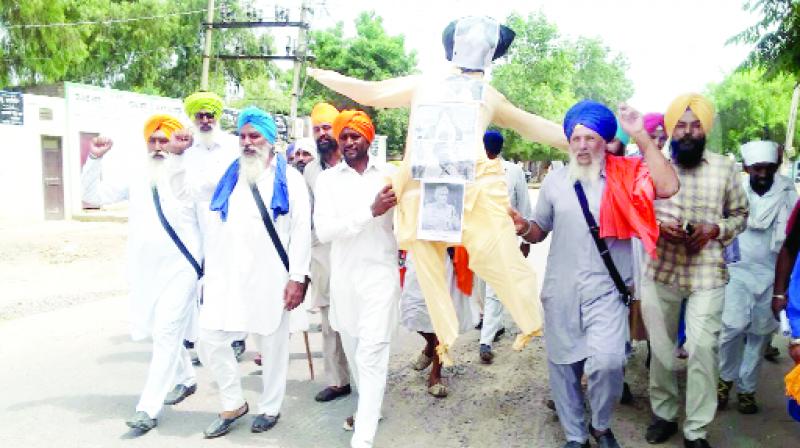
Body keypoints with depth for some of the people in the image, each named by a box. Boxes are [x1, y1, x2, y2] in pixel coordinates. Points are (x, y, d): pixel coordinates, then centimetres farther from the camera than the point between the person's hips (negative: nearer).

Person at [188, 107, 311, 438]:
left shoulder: (290, 179, 2)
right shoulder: (228, 177, 14)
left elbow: (301, 230, -5)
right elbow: (214, 229, 14)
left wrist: (297, 278, -11)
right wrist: (210, 273, 10)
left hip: (270, 278, -4)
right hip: (226, 276, 4)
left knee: (272, 344, 7)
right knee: (210, 338, 0)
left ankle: (270, 408, 27)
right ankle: (233, 404, 21)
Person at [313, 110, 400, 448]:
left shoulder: (390, 174, 0)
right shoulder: (327, 179, 0)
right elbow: (324, 231, -14)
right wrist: (371, 210, -22)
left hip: (380, 275, -2)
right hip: (343, 277, 3)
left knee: (371, 355, -6)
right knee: (353, 350, 17)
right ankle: (369, 406, 40)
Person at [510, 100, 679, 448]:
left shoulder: (625, 175, -1)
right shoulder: (555, 180, 6)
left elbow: (668, 187, -20)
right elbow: (540, 232, 13)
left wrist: (642, 137, -20)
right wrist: (523, 227, -10)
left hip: (606, 290, -3)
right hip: (560, 290, 3)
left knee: (607, 361, -20)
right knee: (562, 365, 10)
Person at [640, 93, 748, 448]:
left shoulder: (724, 167, 1)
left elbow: (740, 215, 9)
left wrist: (715, 229, -11)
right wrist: (658, 226, -13)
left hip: (707, 274, -1)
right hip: (660, 272, 1)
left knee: (702, 348, -7)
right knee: (660, 347, 11)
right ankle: (664, 414, 30)